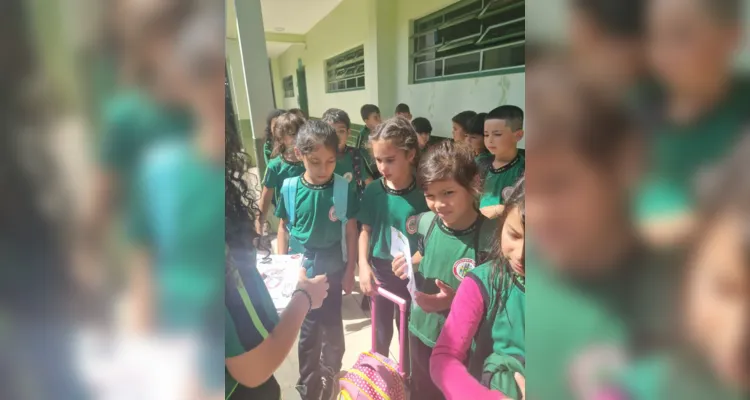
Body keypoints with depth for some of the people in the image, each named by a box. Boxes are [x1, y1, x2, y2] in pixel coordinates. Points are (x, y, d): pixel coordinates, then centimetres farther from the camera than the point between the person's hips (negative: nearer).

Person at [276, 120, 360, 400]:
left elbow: (351, 231, -6)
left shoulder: (344, 188, -14)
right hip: (301, 272, 0)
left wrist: (350, 270, -2)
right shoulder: (290, 188, -11)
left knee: (332, 328, 18)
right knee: (308, 331, 16)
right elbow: (283, 228, 0)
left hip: (332, 271, 0)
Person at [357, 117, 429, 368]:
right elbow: (366, 230, -2)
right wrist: (363, 265, -12)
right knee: (382, 332, 19)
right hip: (380, 271, 1)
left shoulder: (423, 193, -14)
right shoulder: (372, 191, -10)